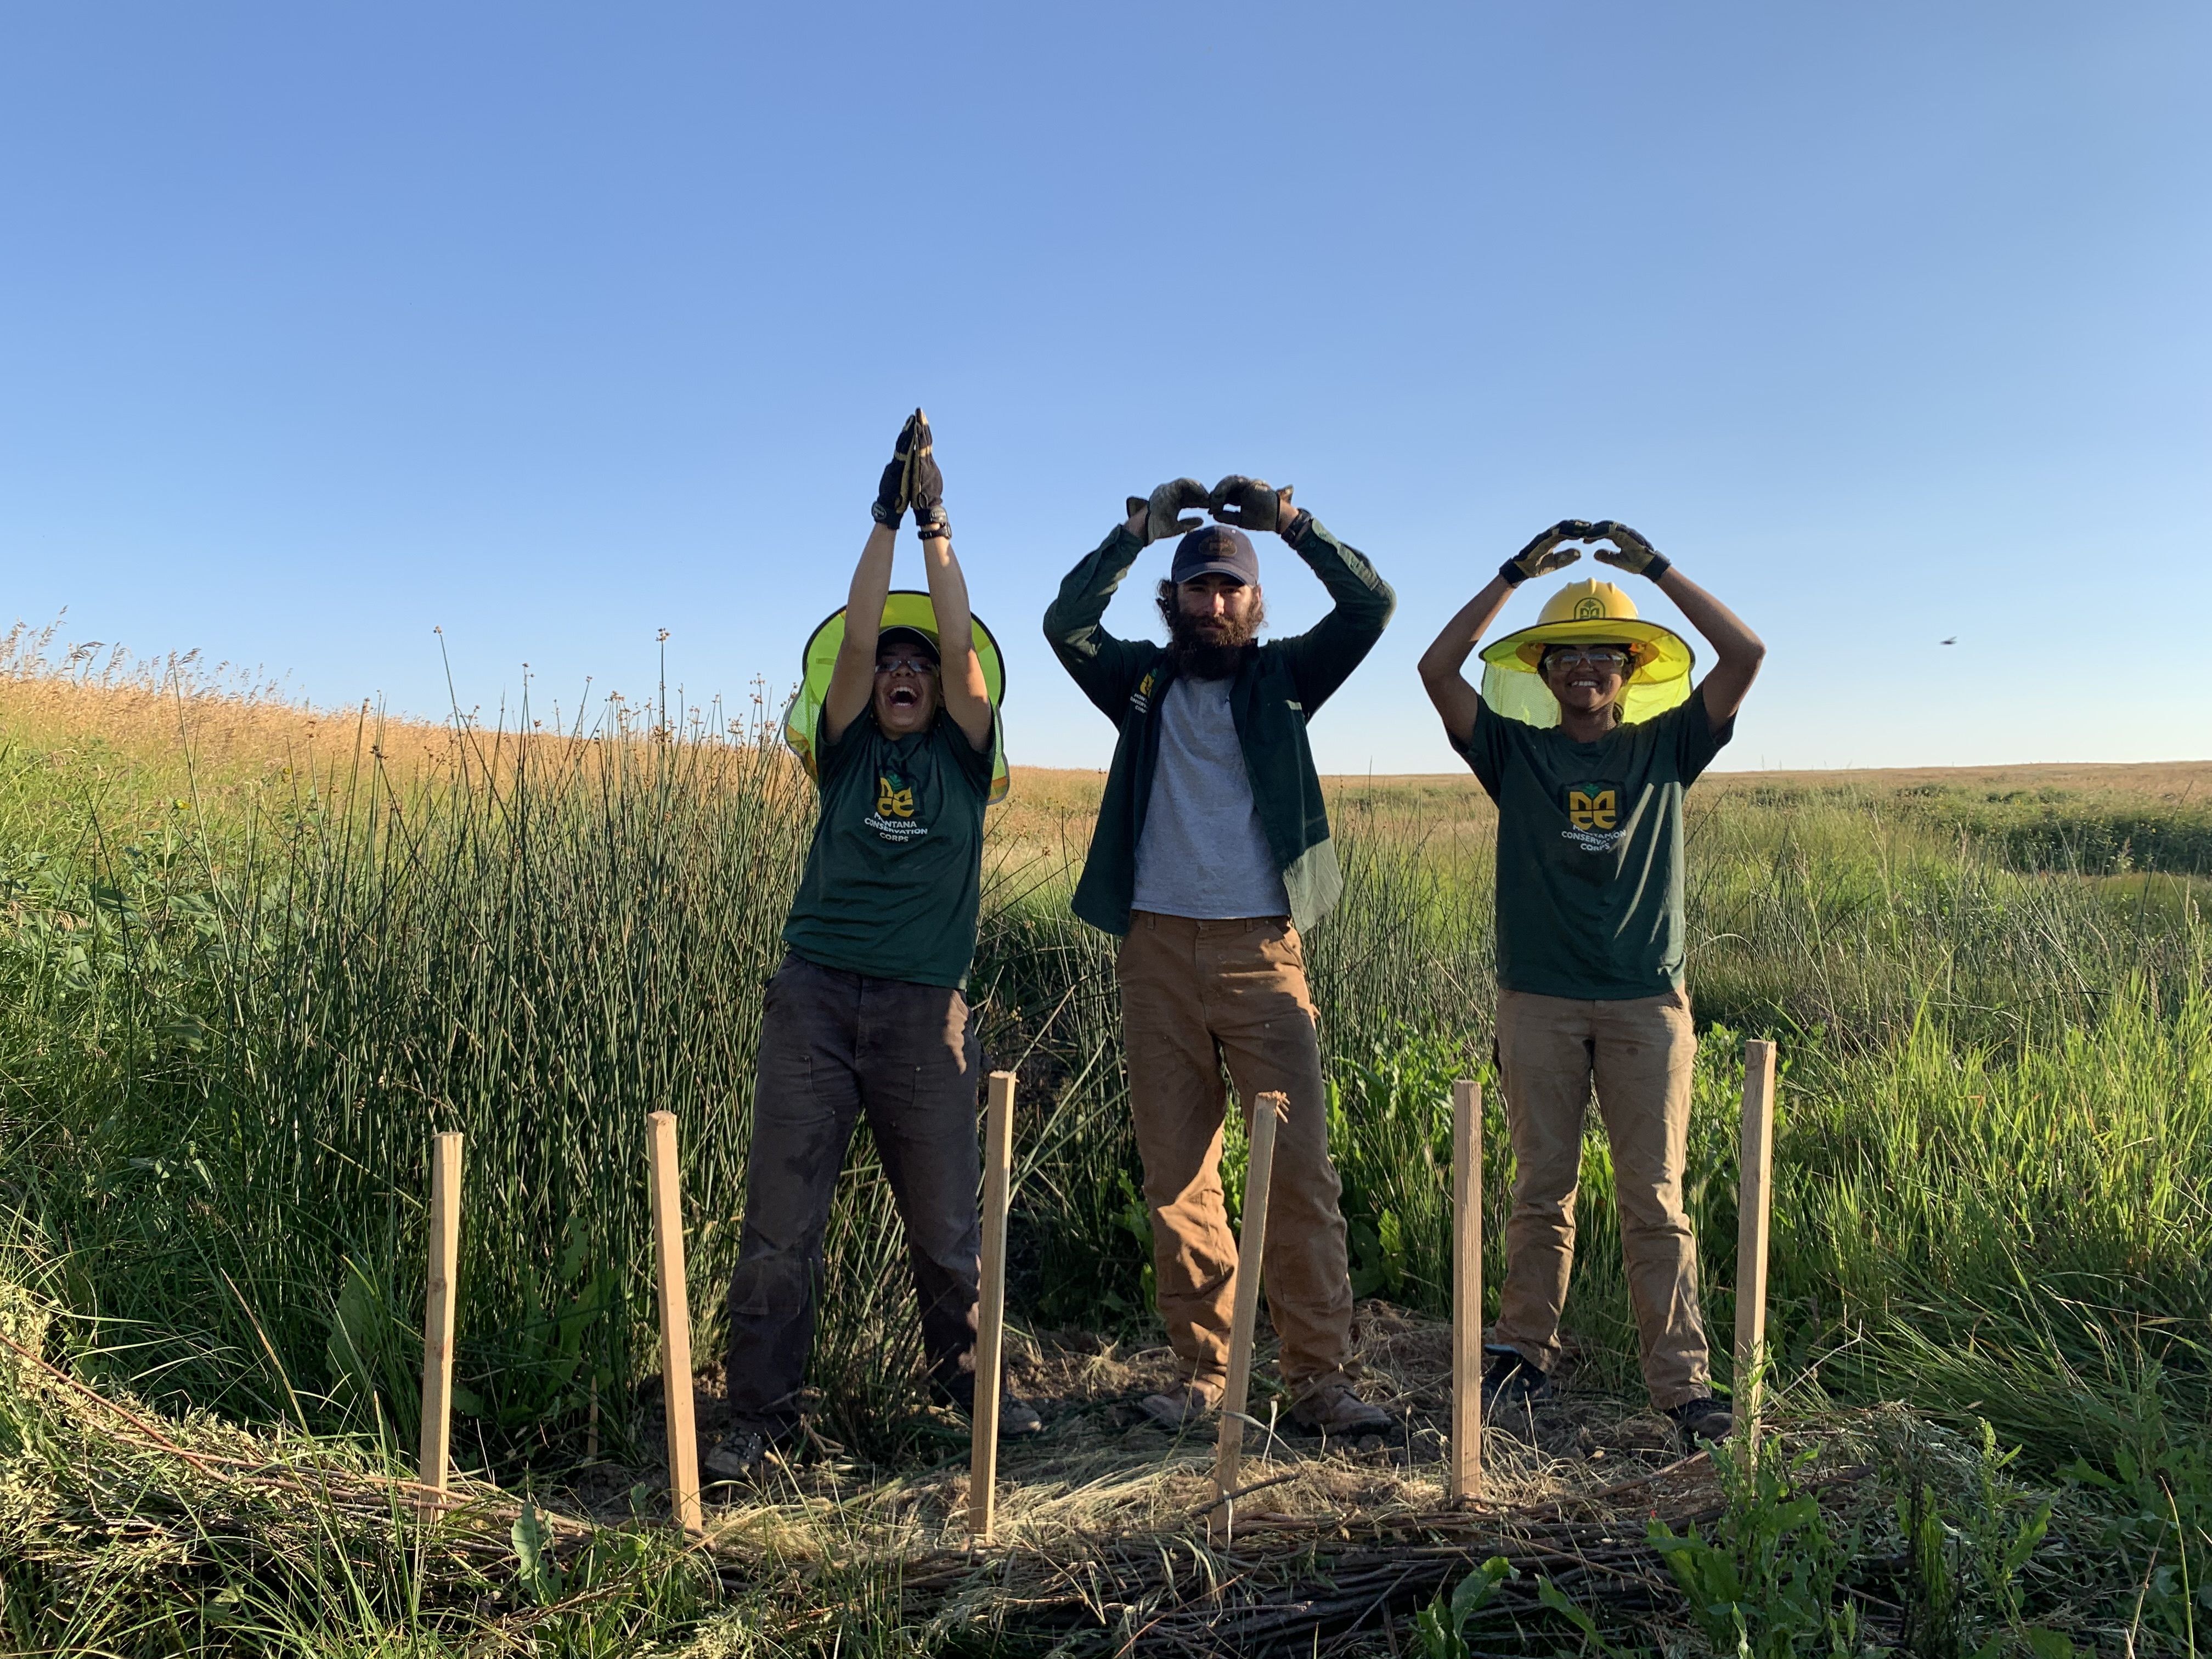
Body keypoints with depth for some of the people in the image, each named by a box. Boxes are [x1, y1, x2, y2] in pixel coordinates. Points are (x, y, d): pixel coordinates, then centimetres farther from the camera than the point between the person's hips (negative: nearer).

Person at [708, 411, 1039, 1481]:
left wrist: (937, 524, -1)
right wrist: (887, 519, -3)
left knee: (945, 1220, 9)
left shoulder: (963, 758, 9)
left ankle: (963, 1379, 29)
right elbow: (856, 635, -1)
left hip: (923, 1011, 0)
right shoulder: (847, 753, 9)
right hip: (815, 996, 1)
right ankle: (760, 1417, 12)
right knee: (780, 1220, 1)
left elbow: (959, 641, -1)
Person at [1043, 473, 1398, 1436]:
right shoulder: (1143, 679, 13)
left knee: (1299, 1167, -5)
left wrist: (1290, 520, -5)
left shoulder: (1281, 676, 11)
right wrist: (1142, 529, -5)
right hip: (1158, 950, 1)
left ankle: (1320, 1379, 2)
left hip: (1261, 951, -1)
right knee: (1177, 1175, 5)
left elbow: (1371, 606, 0)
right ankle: (1201, 1373, 15)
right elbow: (1066, 624, -2)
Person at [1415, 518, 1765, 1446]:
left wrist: (1655, 567, 0)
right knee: (1541, 1190, 8)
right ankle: (1525, 1353, 19)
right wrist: (1518, 572, -2)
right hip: (1539, 1002, 0)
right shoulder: (1516, 752, 7)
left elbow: (1745, 654, 0)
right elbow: (1438, 668, -5)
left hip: (1648, 1002, 0)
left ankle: (1680, 1380, 7)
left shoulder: (1665, 746, 9)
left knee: (1655, 1198, 2)